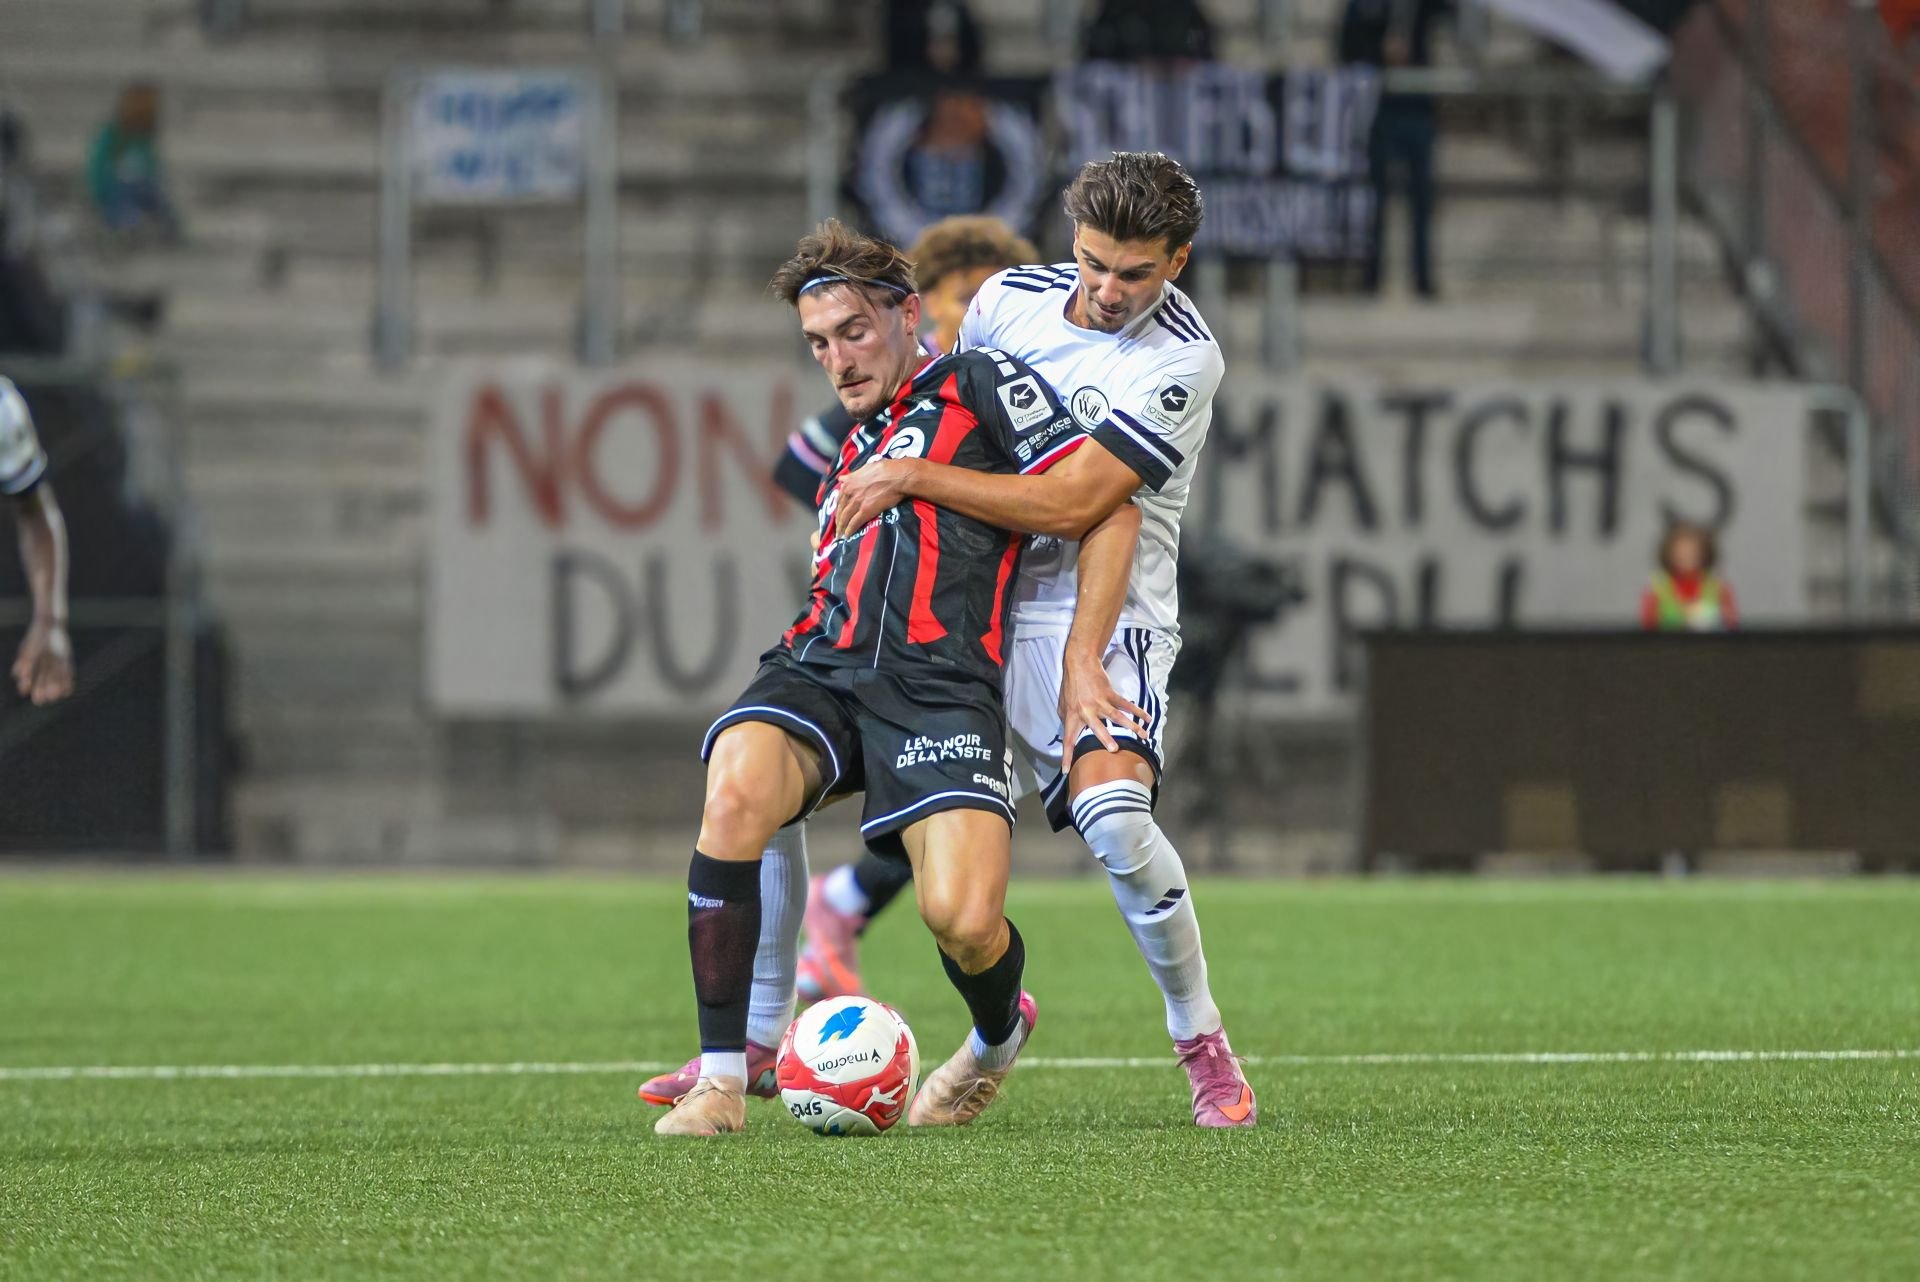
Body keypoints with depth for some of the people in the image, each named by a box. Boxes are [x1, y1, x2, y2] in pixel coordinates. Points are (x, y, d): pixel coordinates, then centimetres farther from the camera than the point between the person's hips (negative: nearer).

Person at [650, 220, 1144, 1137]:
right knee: (734, 794, -31)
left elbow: (1108, 510, 5)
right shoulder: (851, 454, 32)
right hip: (820, 664, 5)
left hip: (939, 681, -5)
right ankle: (720, 1079, -23)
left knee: (963, 918, -24)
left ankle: (1000, 1033, 16)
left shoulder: (978, 384, 11)